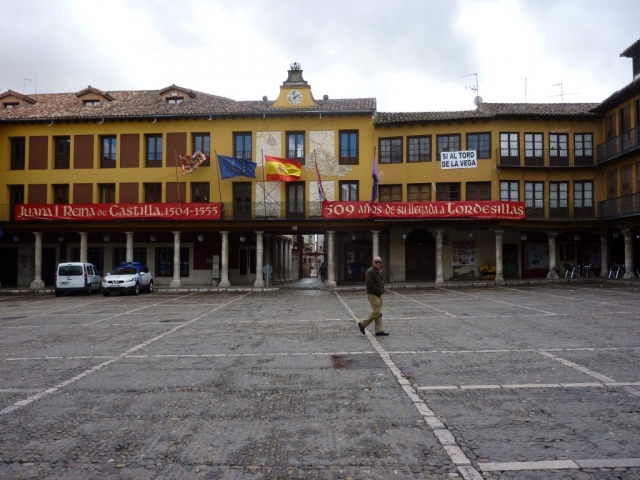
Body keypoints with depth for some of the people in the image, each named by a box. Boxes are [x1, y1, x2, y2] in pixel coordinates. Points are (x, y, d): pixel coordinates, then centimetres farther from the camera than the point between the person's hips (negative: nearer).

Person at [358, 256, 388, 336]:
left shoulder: (379, 271, 15)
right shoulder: (370, 271, -15)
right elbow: (370, 284, -23)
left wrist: (381, 290, 10)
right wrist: (378, 291, -18)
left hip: (378, 295, 10)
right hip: (372, 295, -10)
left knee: (379, 313, 8)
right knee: (376, 312, -12)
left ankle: (379, 331, 12)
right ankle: (363, 324, 0)